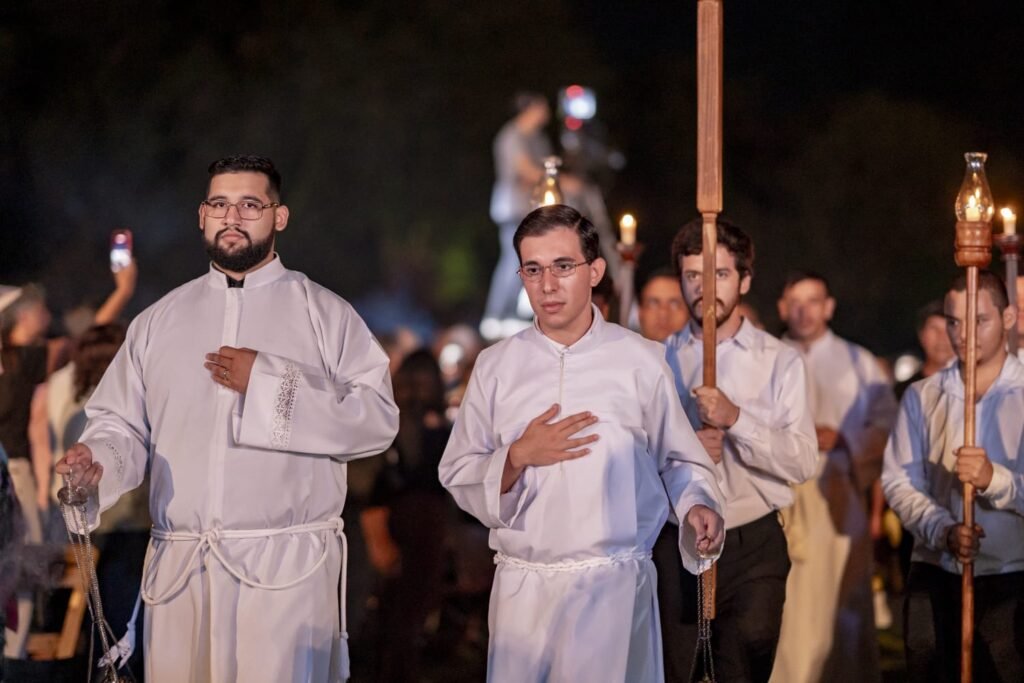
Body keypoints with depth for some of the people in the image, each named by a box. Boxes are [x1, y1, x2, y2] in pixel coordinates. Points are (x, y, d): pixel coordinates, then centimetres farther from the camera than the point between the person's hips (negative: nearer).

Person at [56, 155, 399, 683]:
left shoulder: (324, 313, 6)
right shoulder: (159, 321, 17)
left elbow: (377, 419, -5)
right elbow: (121, 424, 12)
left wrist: (269, 384, -11)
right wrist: (97, 461, -10)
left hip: (287, 567, -3)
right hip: (177, 572, 3)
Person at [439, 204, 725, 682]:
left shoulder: (642, 361, 2)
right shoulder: (496, 367, 5)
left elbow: (679, 460, 7)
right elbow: (458, 477, 6)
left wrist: (697, 506, -13)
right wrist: (517, 458, -11)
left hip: (616, 587, -1)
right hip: (523, 588, 2)